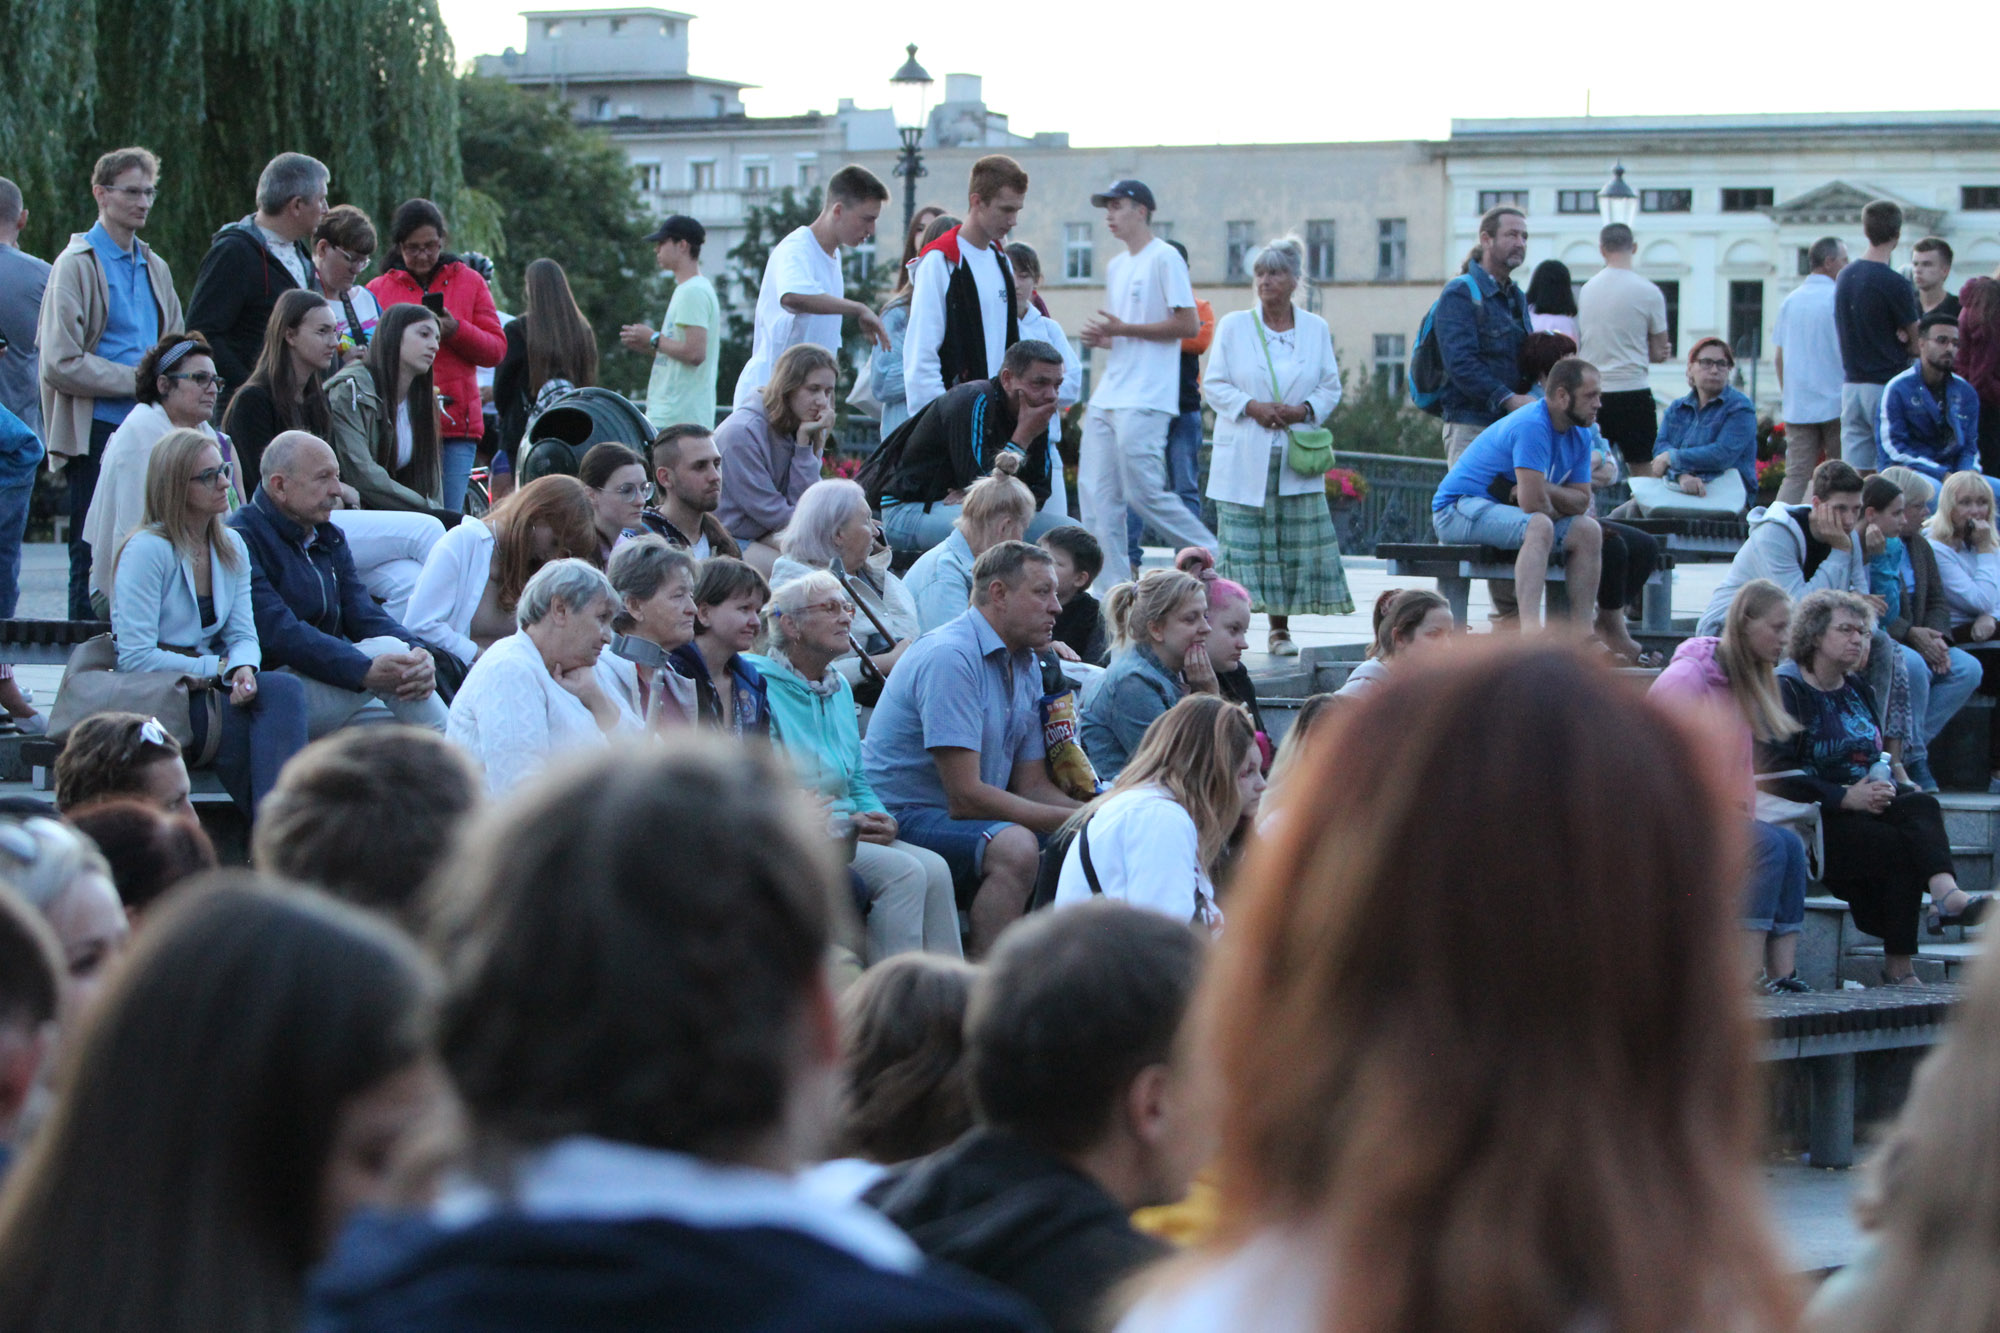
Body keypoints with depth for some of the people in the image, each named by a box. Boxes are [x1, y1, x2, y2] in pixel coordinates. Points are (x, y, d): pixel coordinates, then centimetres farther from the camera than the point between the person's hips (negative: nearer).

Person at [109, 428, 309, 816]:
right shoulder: (146, 550, -12)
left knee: (284, 689, -26)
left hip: (211, 683, 6)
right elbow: (135, 658, -17)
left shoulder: (233, 548, 12)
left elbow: (243, 635, 6)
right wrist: (220, 667, -13)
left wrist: (243, 669, -19)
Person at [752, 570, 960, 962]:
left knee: (934, 869, -18)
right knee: (903, 871, -27)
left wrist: (881, 820, 3)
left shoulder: (839, 688, 21)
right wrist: (839, 824, -18)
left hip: (849, 831, 8)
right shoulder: (759, 684, -6)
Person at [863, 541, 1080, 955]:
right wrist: (1073, 821, -19)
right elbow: (965, 796, -21)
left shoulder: (1027, 666, 15)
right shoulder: (950, 657, -16)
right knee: (1015, 847, -33)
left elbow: (1032, 788, 13)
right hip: (903, 819, -9)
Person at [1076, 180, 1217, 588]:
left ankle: (1212, 556, 3)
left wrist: (1122, 329, -14)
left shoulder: (1164, 259, -6)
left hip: (1145, 400, -9)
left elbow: (1189, 325, -13)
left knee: (1143, 492, -12)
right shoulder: (1115, 267, 20)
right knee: (1095, 493, 1)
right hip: (1107, 399, 9)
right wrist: (1101, 338, 6)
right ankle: (1111, 584, 3)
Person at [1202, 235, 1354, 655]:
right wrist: (1251, 407, -12)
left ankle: (1280, 630, 8)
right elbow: (1214, 384, 3)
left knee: (1294, 545, -1)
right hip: (1244, 460, -2)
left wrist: (1306, 409, -9)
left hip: (1296, 459, 2)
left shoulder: (1316, 329, 10)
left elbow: (1331, 385, 11)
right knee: (1241, 541, -7)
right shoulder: (1234, 326, 5)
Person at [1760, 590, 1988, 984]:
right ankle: (1898, 966, -28)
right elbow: (1776, 773, -15)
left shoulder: (1858, 690, 20)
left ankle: (1945, 892, -52)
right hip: (1810, 818, -7)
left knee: (1921, 805, -24)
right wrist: (1845, 797, -20)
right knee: (1897, 846, -29)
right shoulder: (1786, 690, -5)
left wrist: (1883, 785, 2)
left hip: (1861, 803, 7)